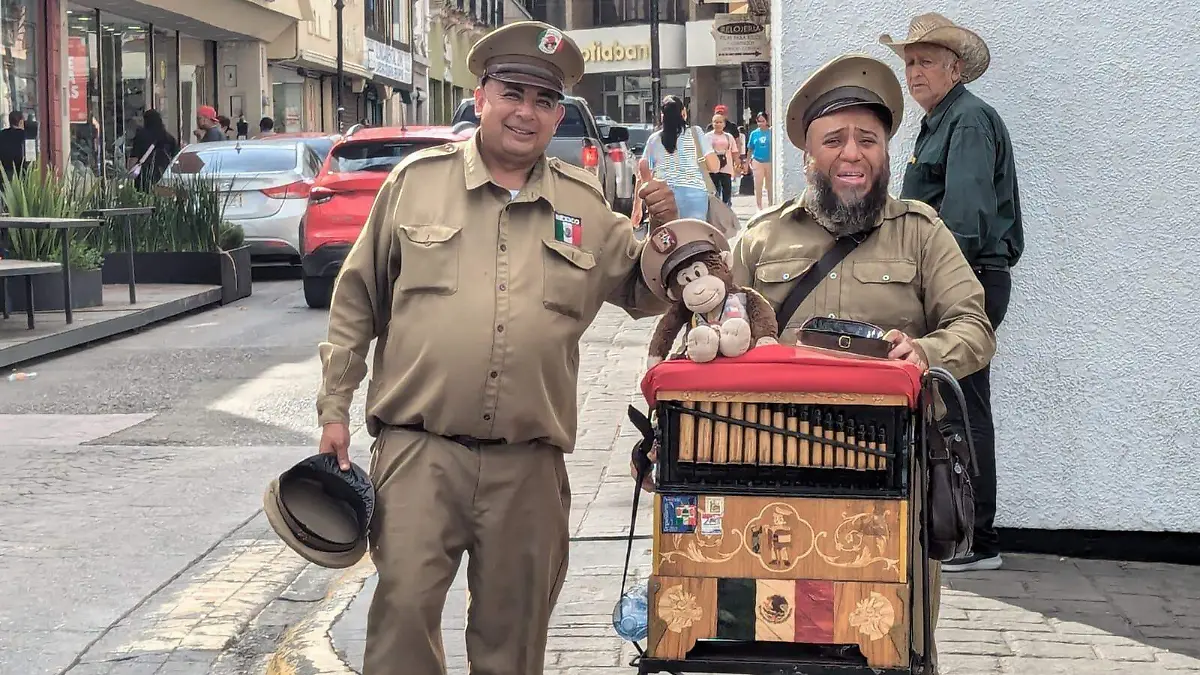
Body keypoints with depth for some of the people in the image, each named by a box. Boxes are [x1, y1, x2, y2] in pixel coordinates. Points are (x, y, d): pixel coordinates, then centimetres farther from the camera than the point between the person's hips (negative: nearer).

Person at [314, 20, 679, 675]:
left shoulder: (585, 204, 10)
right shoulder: (417, 180, 4)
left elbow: (645, 295, 18)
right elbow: (356, 301, 8)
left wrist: (666, 228, -2)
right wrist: (334, 407, 5)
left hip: (530, 464, 2)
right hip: (419, 449, -2)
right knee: (403, 610, -8)